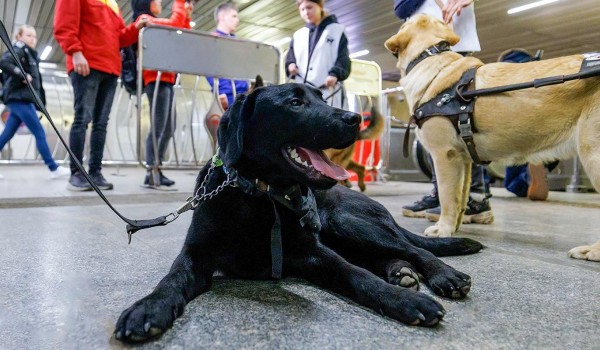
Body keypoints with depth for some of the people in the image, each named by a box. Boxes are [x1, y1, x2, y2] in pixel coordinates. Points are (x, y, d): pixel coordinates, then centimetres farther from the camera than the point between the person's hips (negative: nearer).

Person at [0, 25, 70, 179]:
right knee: (39, 133, -10)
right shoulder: (18, 50, -3)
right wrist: (23, 75, -20)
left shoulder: (30, 54, 23)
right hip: (19, 98, -9)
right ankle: (54, 168, -10)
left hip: (20, 99, 9)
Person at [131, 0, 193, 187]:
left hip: (166, 80, 10)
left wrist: (187, 18, 18)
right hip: (156, 80, -10)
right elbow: (175, 22, -10)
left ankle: (156, 170, 8)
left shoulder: (155, 24, 28)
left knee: (167, 130, 6)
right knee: (158, 128, -15)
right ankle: (151, 172, -15)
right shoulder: (144, 19, 1)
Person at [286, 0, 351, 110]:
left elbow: (344, 59, 1)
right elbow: (290, 58, 23)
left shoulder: (336, 30, 10)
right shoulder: (298, 35, 22)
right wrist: (290, 65, -2)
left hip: (329, 92, -4)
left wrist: (335, 74, -19)